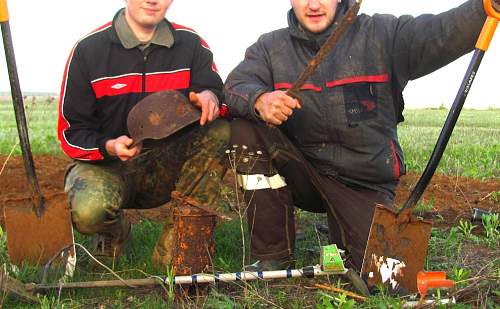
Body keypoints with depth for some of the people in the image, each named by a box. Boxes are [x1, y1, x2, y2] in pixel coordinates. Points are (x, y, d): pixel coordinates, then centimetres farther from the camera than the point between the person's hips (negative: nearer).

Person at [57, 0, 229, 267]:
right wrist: (109, 146, -26)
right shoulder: (88, 49, -6)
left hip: (168, 164, 3)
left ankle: (173, 252, -22)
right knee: (87, 211, -35)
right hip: (106, 163, -2)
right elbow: (71, 131, -5)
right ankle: (114, 230, 7)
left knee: (220, 132, -24)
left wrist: (210, 97, -27)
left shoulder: (190, 44, 0)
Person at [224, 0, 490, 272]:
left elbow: (447, 31, -19)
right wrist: (260, 100, -38)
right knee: (247, 129, -23)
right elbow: (235, 85, -13)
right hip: (300, 171, 2)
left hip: (364, 185, -1)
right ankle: (274, 255, -12)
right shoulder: (271, 46, 2)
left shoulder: (383, 35, -4)